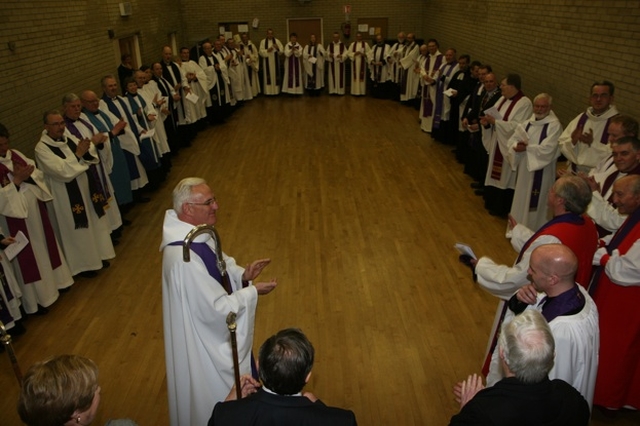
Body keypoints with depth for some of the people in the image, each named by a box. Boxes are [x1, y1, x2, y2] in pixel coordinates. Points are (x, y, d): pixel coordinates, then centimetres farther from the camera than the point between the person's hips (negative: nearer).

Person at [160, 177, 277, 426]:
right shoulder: (184, 258, -36)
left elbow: (217, 263, 11)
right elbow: (216, 309, -30)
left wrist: (242, 274, -7)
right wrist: (253, 292, -20)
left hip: (213, 332, 9)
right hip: (203, 341, -9)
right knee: (214, 402, 16)